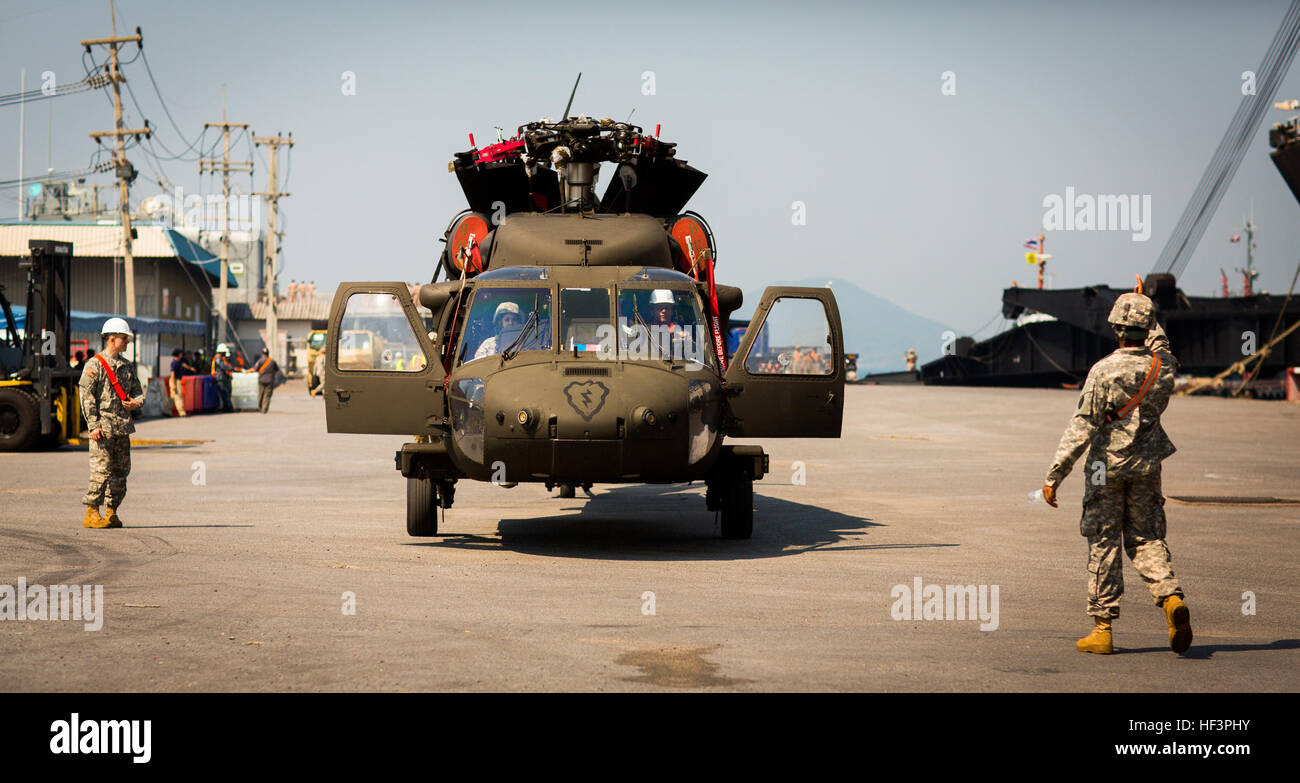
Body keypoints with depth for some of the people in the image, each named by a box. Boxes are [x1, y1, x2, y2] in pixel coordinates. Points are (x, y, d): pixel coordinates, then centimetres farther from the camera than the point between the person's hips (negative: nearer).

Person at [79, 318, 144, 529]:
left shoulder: (127, 366, 16)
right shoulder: (95, 364, -6)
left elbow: (138, 391, 24)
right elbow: (86, 395, -10)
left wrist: (136, 403, -1)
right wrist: (93, 425, -16)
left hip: (123, 426, 7)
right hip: (103, 426, -7)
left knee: (121, 470, 7)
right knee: (101, 468, -9)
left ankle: (112, 512, 15)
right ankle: (92, 513, -5)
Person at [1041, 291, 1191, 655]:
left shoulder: (1104, 371, -15)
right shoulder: (1164, 367, -2)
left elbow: (1081, 429, -17)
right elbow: (1159, 345, 26)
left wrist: (1054, 475, -14)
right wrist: (1147, 315, 41)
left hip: (1107, 467, -4)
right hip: (1147, 468, 4)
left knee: (1103, 545, 4)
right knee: (1146, 540, 13)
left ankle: (1102, 628, 7)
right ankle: (1171, 597, -13)